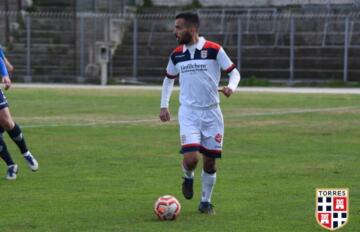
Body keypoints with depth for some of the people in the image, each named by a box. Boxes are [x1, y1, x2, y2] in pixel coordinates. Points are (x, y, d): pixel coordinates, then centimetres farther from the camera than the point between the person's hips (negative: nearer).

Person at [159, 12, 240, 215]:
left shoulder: (214, 50, -7)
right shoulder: (176, 55, 4)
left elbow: (234, 72, -2)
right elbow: (169, 79, 21)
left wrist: (231, 87, -23)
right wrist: (164, 105, 14)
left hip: (212, 112, -1)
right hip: (189, 112, 1)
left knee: (210, 161, 5)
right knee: (191, 158, -17)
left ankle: (206, 202, 23)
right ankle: (188, 177, 18)